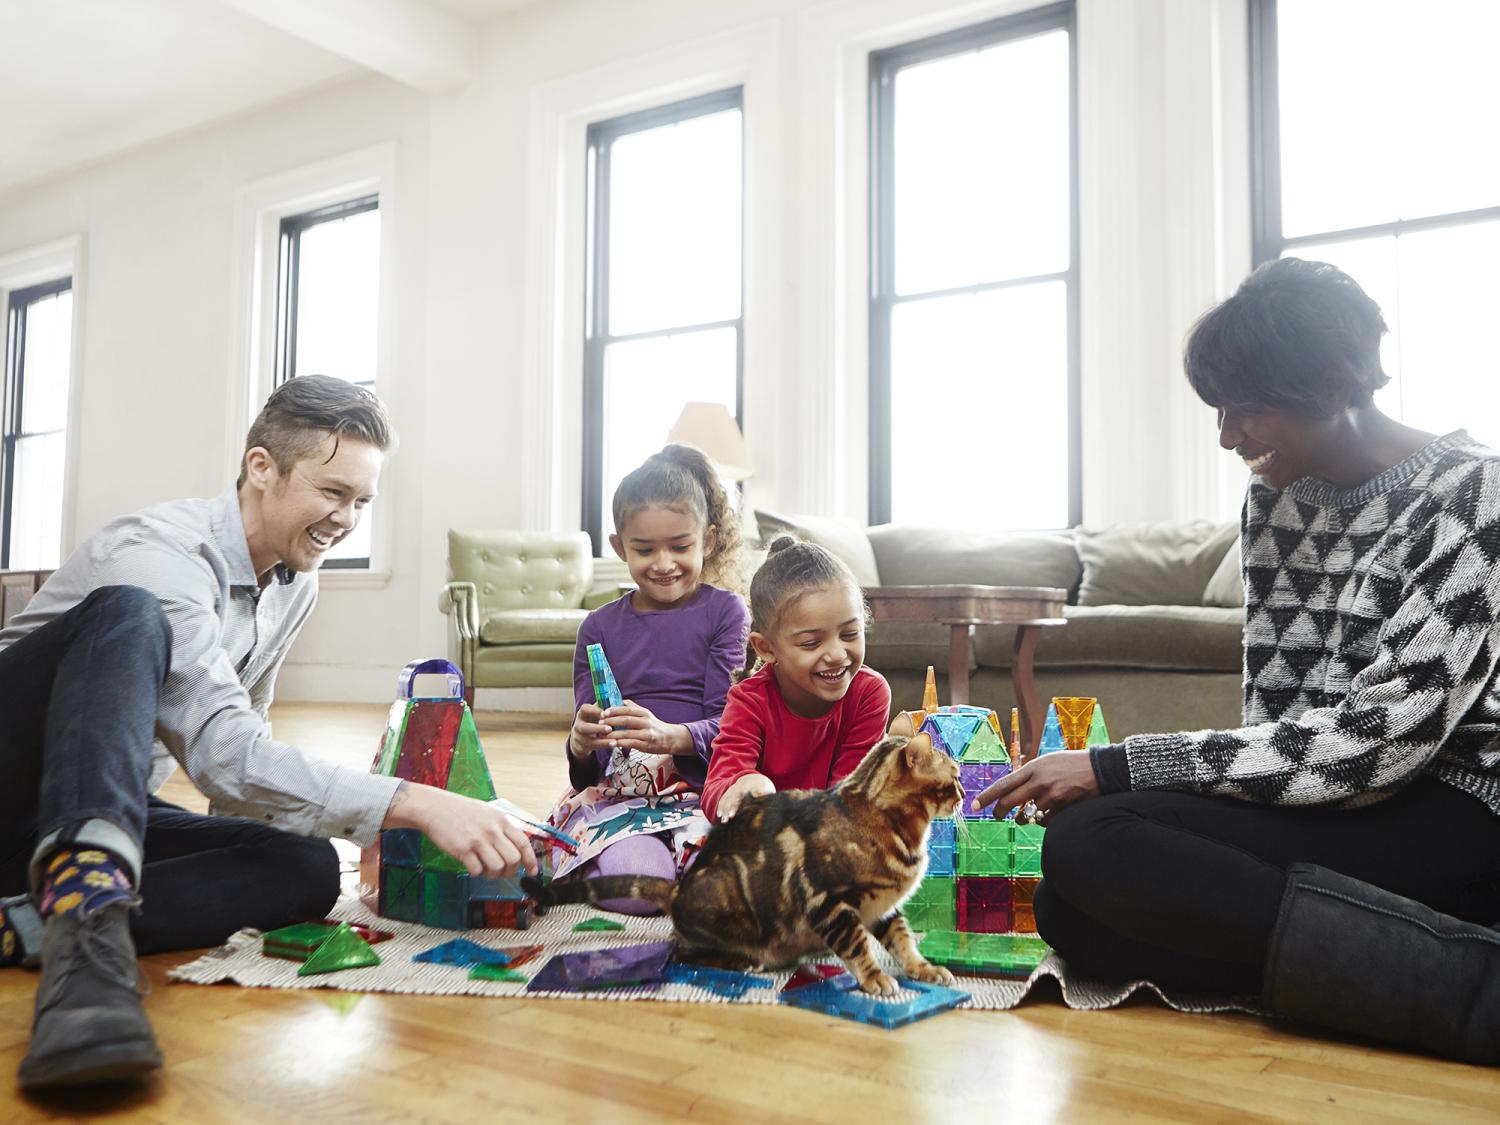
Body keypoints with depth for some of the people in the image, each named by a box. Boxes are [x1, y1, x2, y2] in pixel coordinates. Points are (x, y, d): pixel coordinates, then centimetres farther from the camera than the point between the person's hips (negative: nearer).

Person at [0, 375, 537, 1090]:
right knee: (128, 615, -33)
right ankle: (85, 907, -50)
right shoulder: (163, 556, -23)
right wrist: (416, 804, -42)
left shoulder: (296, 584, 4)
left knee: (310, 868, -19)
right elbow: (225, 755, -35)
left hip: (125, 814, 7)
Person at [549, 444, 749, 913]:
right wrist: (581, 743, -13)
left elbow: (726, 723, -2)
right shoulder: (599, 626, 14)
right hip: (614, 791, 0)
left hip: (700, 789, 0)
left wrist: (669, 736, -23)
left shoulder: (724, 611, 6)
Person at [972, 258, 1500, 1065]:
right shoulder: (1272, 497, 10)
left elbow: (1378, 741, -21)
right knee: (1071, 915, -12)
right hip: (1317, 807, 8)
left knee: (1088, 840, -26)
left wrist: (1119, 769, -22)